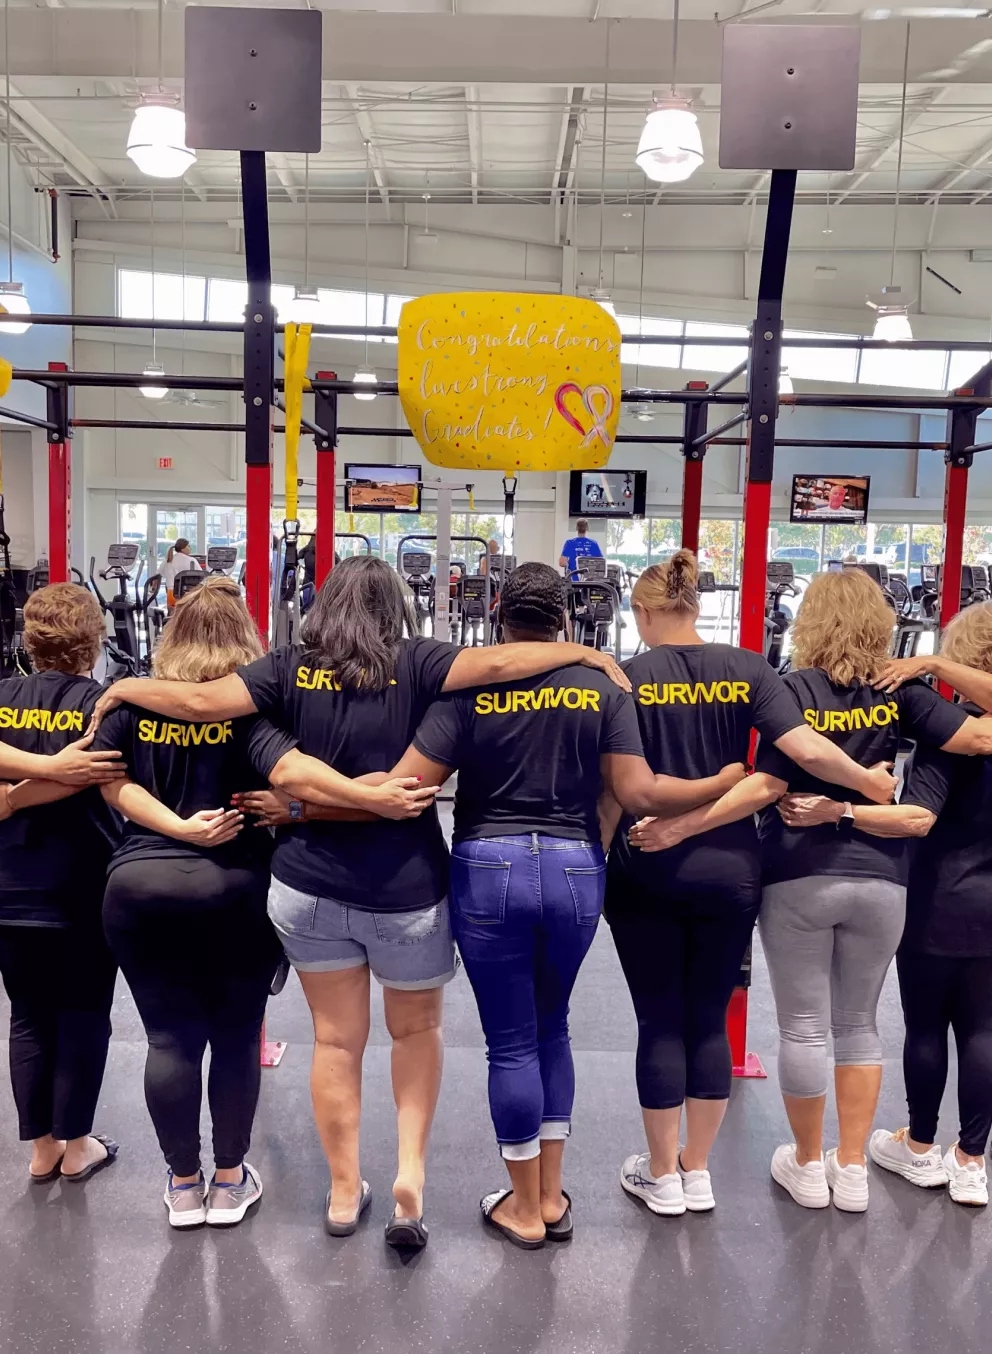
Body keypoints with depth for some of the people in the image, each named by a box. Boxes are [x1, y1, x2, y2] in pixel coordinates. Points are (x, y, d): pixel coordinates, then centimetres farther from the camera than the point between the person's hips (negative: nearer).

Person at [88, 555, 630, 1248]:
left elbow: (201, 702, -8)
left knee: (337, 1039, 16)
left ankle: (344, 1192, 28)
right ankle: (412, 1169, 11)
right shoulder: (414, 664, -9)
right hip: (406, 888, -1)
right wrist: (583, 652, -6)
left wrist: (125, 687, 8)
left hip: (309, 885, 2)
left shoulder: (291, 668, -3)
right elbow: (495, 662, -18)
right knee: (418, 1029, 22)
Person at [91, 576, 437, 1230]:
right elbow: (288, 769, -26)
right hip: (236, 889, -2)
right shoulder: (250, 701, -10)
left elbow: (111, 782, -6)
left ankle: (184, 1185, 26)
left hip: (140, 886, 2)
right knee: (236, 1036, 14)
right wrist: (375, 798, -32)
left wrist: (179, 827, -12)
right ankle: (230, 1180, 28)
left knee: (169, 1037, 13)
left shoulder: (133, 699, 1)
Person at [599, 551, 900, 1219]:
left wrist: (602, 842, 2)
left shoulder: (628, 677, -8)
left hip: (647, 872, -2)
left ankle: (662, 1177, 23)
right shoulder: (747, 669, -2)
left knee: (660, 1021, 9)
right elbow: (806, 750, -12)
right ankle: (697, 1171, 28)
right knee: (710, 1020, 15)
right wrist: (872, 782, 4)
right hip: (731, 871, 2)